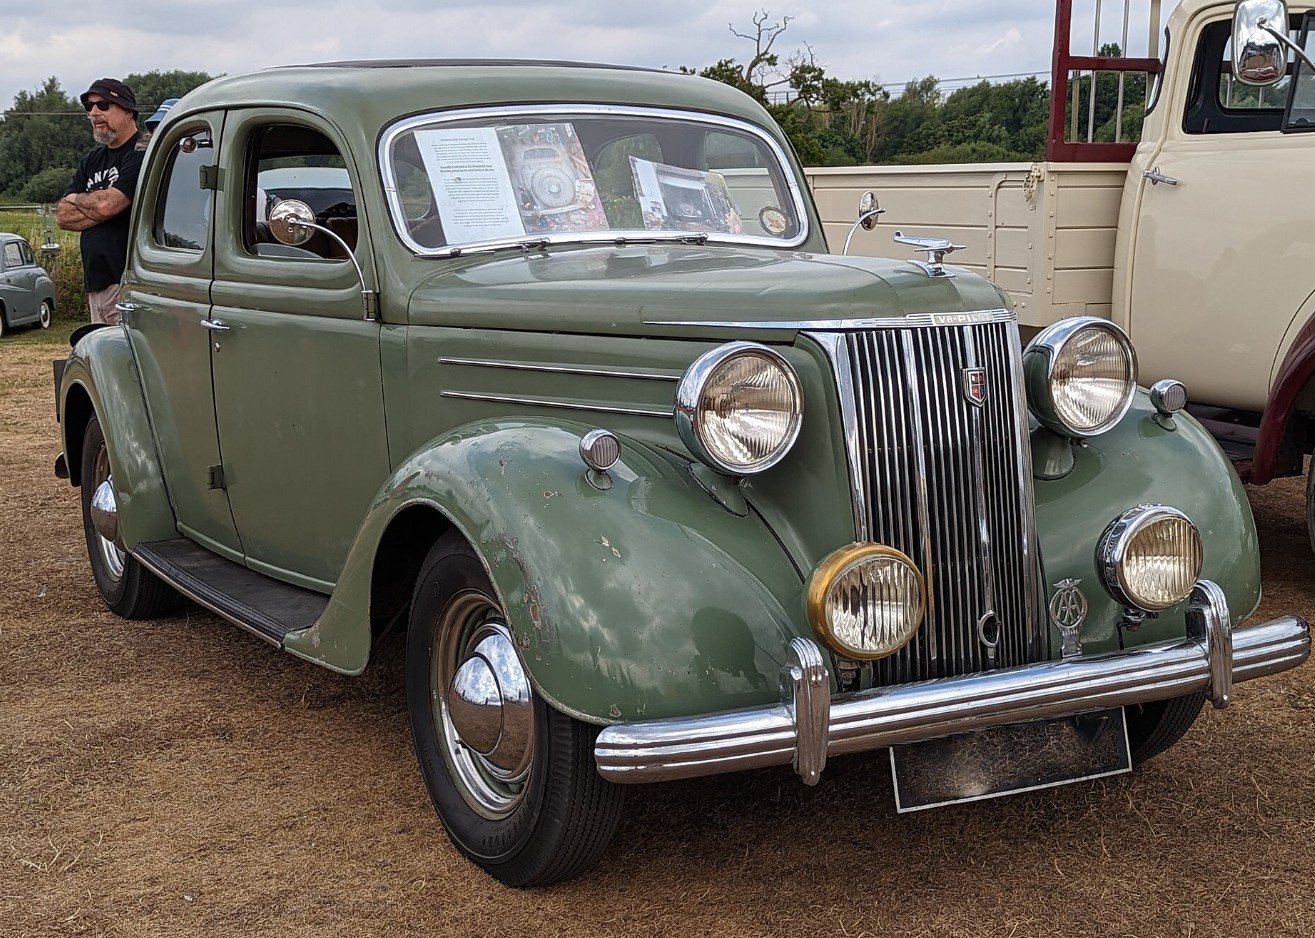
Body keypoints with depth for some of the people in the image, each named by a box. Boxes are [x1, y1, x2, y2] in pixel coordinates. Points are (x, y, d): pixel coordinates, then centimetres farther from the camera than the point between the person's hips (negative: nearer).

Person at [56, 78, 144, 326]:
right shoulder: (91, 161, 22)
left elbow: (107, 204, -15)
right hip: (95, 283, 8)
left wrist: (76, 199, 6)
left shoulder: (143, 154, -5)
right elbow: (62, 216, 14)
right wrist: (95, 205, -4)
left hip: (129, 282, -8)